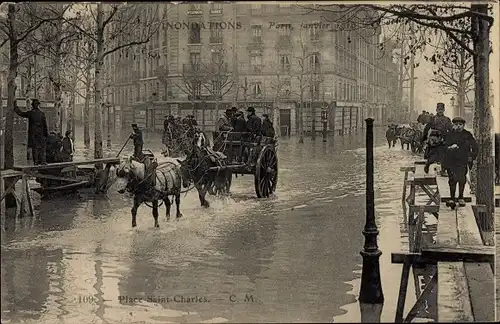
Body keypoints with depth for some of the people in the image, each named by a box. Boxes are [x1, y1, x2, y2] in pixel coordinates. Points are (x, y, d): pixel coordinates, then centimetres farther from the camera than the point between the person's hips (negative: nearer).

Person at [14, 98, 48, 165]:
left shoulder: (30, 113, 1)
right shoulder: (42, 113, -3)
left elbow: (20, 113, 14)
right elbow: (45, 124, -5)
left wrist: (15, 106, 27)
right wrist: (46, 133, 0)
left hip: (32, 133, 1)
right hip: (41, 133, -1)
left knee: (34, 147, 5)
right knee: (42, 147, 4)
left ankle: (36, 161, 2)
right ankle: (42, 160, -2)